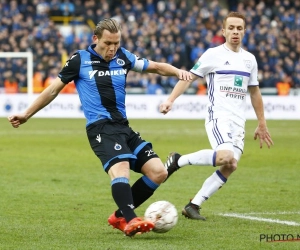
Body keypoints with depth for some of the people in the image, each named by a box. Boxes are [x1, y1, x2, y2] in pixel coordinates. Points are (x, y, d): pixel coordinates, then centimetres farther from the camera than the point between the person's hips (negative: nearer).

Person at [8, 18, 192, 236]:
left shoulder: (123, 57, 11)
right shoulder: (80, 60, 1)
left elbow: (156, 67, 17)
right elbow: (54, 89, 10)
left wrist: (178, 71, -5)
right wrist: (27, 115, 13)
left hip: (123, 127, 6)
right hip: (101, 127, -6)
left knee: (158, 172, -2)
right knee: (120, 168, -32)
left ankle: (120, 216, 8)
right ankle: (131, 222, -47)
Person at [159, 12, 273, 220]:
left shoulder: (249, 59, 15)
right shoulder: (213, 55, -1)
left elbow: (254, 92, 24)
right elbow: (189, 78, 0)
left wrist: (262, 124, 24)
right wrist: (171, 100, -13)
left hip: (238, 123, 6)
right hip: (218, 117, -6)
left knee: (229, 168, -7)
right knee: (227, 158, -30)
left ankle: (193, 206, 2)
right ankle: (179, 160, -9)